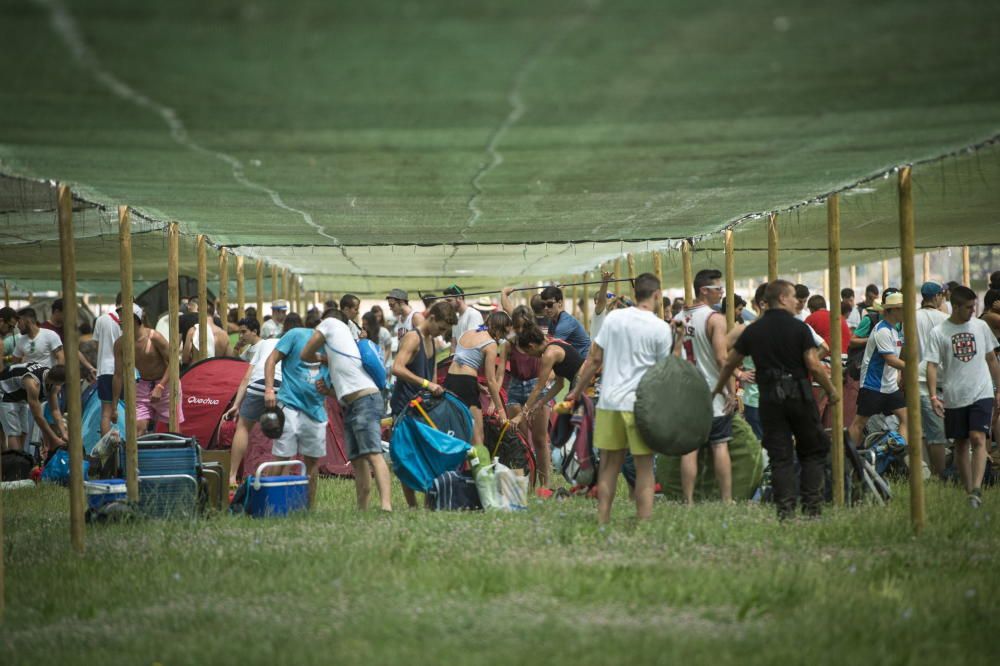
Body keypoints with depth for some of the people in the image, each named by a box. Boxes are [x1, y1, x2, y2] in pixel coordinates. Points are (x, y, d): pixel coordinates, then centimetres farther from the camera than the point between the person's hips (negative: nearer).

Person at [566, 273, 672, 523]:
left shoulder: (613, 317, 4)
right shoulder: (661, 328, -5)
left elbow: (595, 359, 5)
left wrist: (576, 392, 13)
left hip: (609, 401, 3)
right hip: (642, 404, -3)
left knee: (609, 465, 11)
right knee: (644, 466, 3)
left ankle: (602, 520, 11)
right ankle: (644, 522, 1)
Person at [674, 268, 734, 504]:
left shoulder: (679, 318, 9)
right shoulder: (715, 318, -11)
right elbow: (721, 357, -17)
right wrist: (732, 388, -11)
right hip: (713, 392, -5)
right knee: (720, 445, 0)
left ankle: (688, 500, 3)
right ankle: (727, 500, 0)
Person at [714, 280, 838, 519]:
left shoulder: (752, 330, 7)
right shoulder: (799, 328, -6)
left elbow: (729, 363, 15)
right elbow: (814, 365, -11)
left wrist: (718, 389, 31)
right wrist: (831, 391, 3)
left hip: (770, 398, 3)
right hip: (799, 395, -3)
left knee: (780, 456, 5)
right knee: (812, 452, 10)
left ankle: (785, 508, -1)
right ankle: (812, 504, 4)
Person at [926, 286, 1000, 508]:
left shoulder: (980, 326, 6)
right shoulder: (939, 332, -2)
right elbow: (932, 365, -5)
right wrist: (933, 396, -16)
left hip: (982, 393, 0)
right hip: (954, 397, 0)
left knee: (978, 438, -16)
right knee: (961, 444, 7)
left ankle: (977, 489, -22)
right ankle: (968, 491, 18)